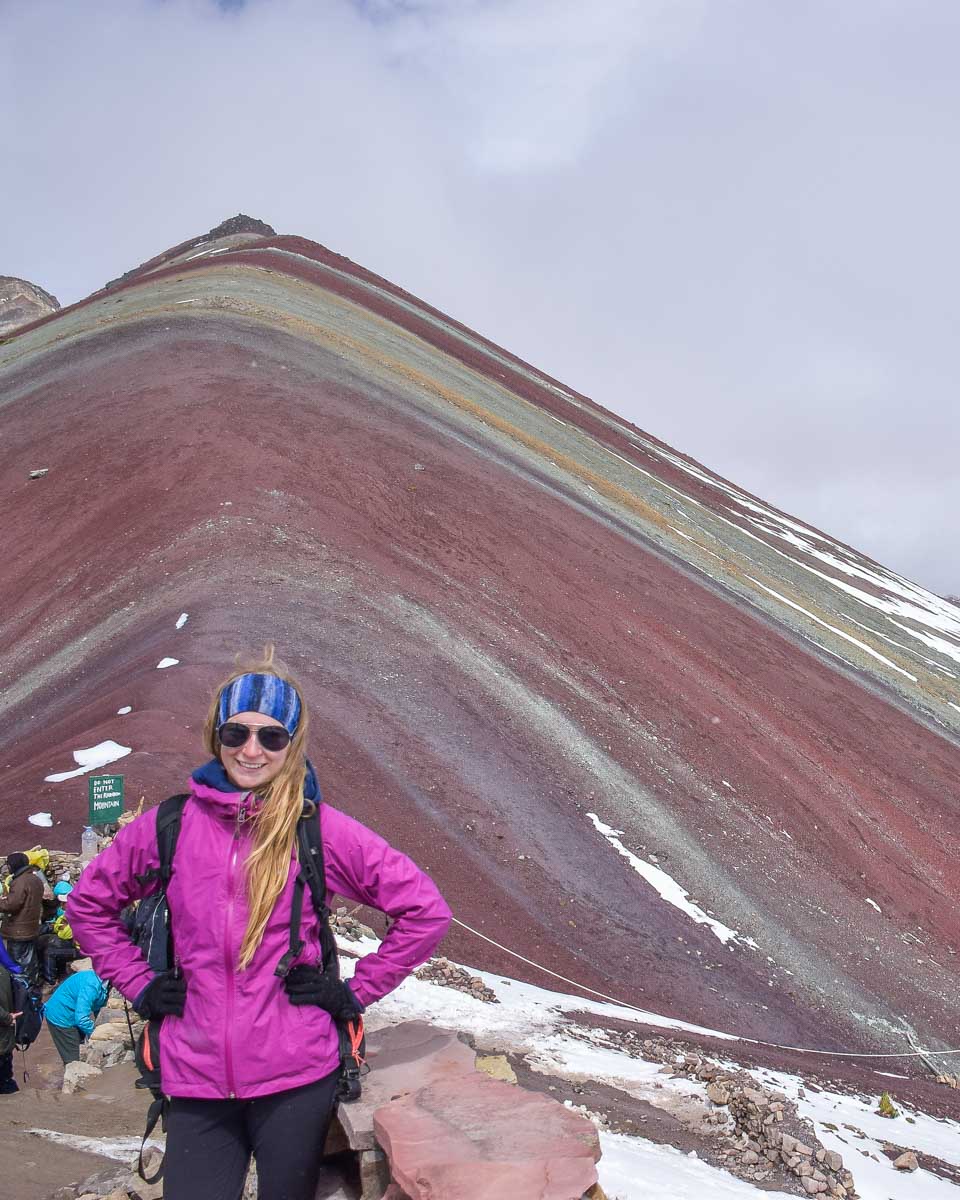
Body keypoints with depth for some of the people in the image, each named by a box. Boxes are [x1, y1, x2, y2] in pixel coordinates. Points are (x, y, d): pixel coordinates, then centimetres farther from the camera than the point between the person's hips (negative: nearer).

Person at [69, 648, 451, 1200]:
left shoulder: (321, 829, -6)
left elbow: (426, 909, -3)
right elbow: (88, 903, 16)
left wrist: (357, 992, -3)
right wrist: (138, 983, 8)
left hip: (295, 1077, -1)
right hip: (197, 1078, 2)